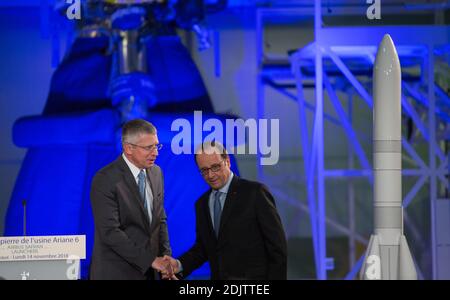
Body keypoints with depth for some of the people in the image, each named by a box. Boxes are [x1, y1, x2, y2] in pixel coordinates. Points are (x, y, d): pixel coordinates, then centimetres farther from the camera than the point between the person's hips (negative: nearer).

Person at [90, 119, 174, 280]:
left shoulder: (156, 173, 7)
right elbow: (110, 232, -19)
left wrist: (166, 257, -1)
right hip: (116, 272, -6)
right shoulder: (105, 180, -15)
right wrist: (150, 260, -20)